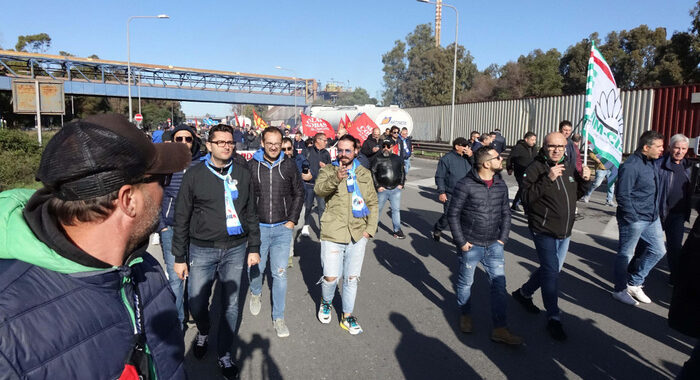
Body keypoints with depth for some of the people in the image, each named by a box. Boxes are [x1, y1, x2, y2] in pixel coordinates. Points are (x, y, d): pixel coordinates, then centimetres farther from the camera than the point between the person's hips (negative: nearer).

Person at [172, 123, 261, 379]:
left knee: (230, 304, 9)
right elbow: (182, 218, 0)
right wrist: (179, 257, 0)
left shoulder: (242, 173, 3)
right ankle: (203, 332, 41)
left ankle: (224, 354, 29)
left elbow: (251, 213, 8)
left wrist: (254, 247, 6)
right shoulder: (194, 175, -3)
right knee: (196, 302, 6)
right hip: (202, 250, -1)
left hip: (235, 250, 1)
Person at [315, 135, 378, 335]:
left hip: (358, 234, 3)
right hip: (333, 233, -3)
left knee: (352, 278, 12)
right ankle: (325, 303, 31)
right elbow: (319, 189, -21)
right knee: (331, 276, -2)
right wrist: (335, 179, -40)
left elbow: (373, 203, 14)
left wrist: (370, 228, 4)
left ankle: (347, 316, 29)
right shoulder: (328, 170, -1)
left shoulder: (364, 173, 10)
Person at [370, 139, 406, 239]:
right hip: (382, 189, -3)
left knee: (396, 209, 5)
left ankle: (397, 230, 13)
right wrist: (377, 186, -9)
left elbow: (402, 172, 19)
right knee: (378, 208, 10)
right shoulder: (377, 159, -2)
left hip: (396, 189, 3)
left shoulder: (397, 159, 11)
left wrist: (401, 184, 7)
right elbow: (372, 173, -4)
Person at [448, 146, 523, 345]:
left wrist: (502, 238, 5)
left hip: (494, 245, 5)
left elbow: (505, 213, 13)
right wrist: (461, 242, -12)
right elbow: (453, 214, -12)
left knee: (499, 284, 6)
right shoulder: (465, 185, -15)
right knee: (465, 282, 12)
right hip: (471, 246, -5)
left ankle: (499, 329, 17)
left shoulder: (501, 185, 3)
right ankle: (465, 314, 38)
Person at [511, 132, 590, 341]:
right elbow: (527, 197, -23)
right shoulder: (536, 168, -13)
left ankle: (524, 293, 40)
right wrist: (548, 179, -31)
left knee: (552, 269, 18)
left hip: (565, 232, 8)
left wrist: (584, 180, 1)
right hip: (544, 231, -7)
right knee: (551, 271, -7)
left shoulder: (568, 167, 8)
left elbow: (576, 195, 19)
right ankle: (553, 319, 7)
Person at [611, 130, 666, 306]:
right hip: (634, 220, -9)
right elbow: (622, 194, -20)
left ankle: (633, 283, 29)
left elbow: (653, 191, 19)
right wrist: (632, 218, -19)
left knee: (658, 250, 16)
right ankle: (620, 290, 18)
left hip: (652, 218, 9)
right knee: (625, 255, 3)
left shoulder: (651, 163, 10)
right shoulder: (631, 166, -18)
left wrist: (656, 213, 14)